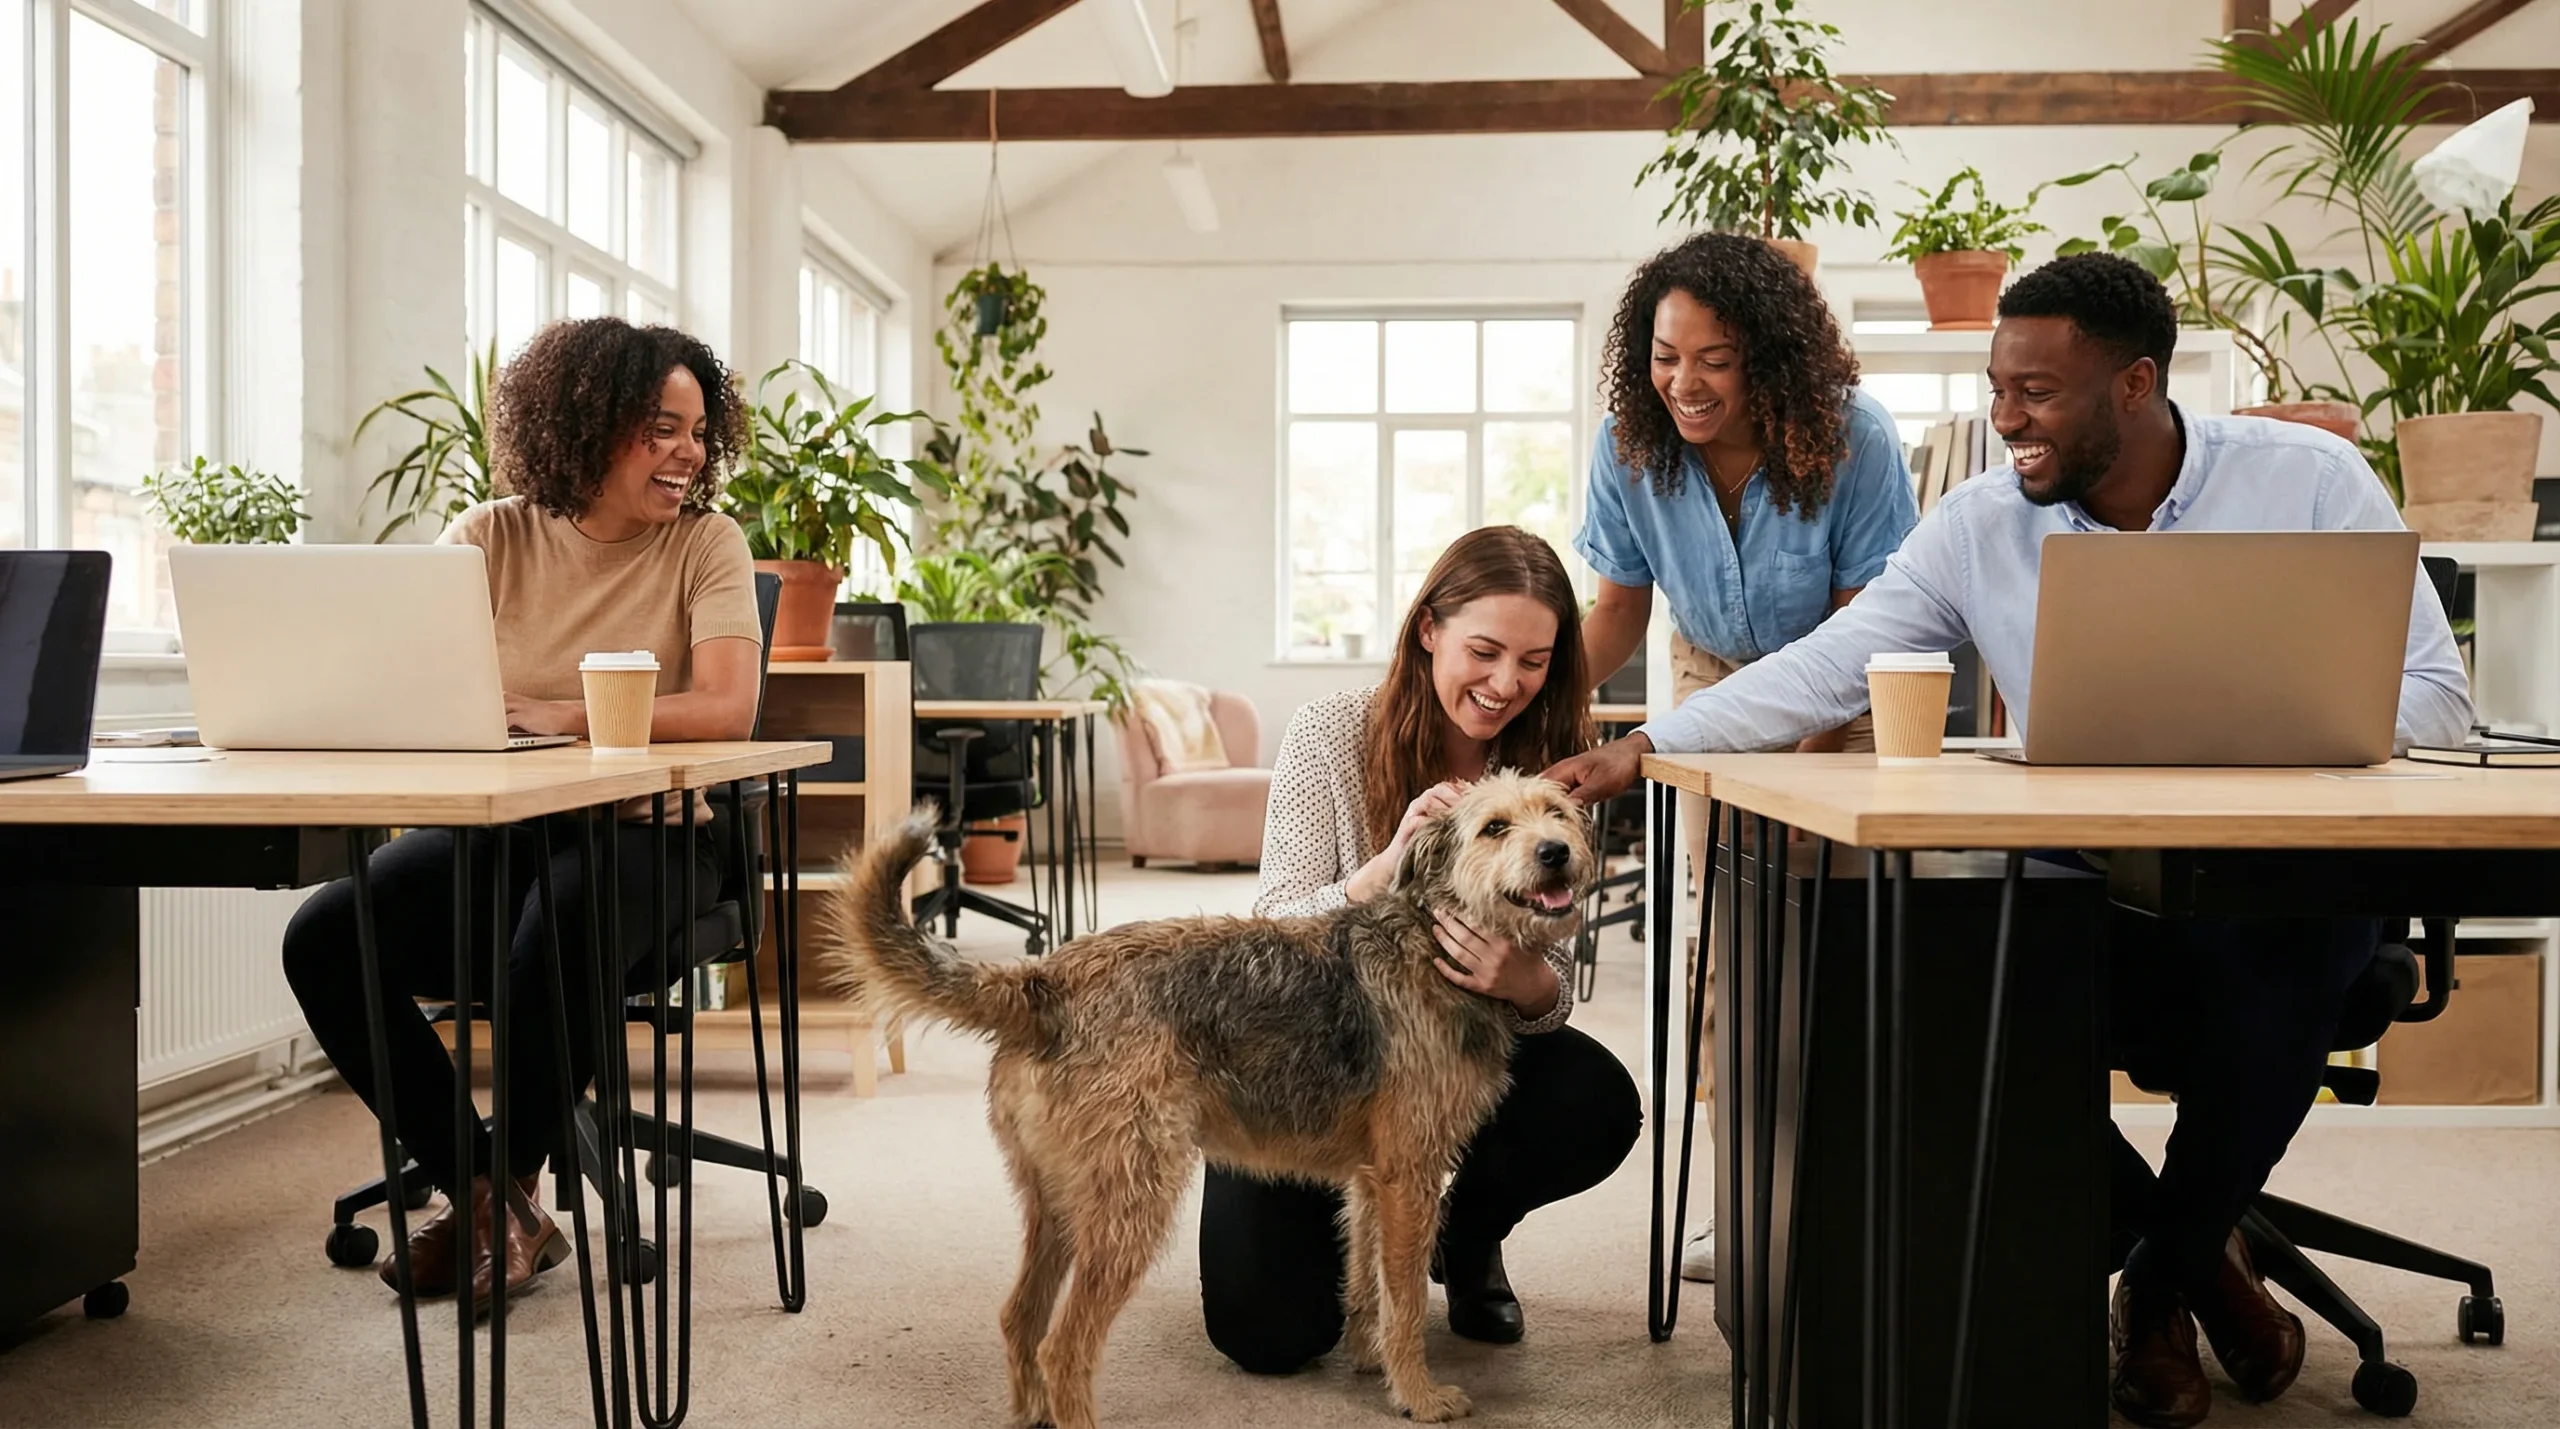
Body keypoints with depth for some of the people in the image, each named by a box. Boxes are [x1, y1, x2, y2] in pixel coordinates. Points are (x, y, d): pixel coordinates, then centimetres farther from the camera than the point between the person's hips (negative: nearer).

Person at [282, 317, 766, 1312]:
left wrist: (557, 717, -23)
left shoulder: (705, 544, -4)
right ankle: (466, 1185, 0)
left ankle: (514, 1192, -7)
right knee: (324, 937, -18)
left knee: (553, 941, -35)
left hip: (636, 832, -3)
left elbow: (727, 710, -19)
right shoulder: (490, 537, 4)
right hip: (493, 826, 4)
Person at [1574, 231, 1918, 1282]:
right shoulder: (1631, 446, -18)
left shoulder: (1851, 440, -27)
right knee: (1729, 935, -3)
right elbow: (1617, 611, -7)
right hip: (1717, 682, 3)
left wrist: (1803, 760, -31)